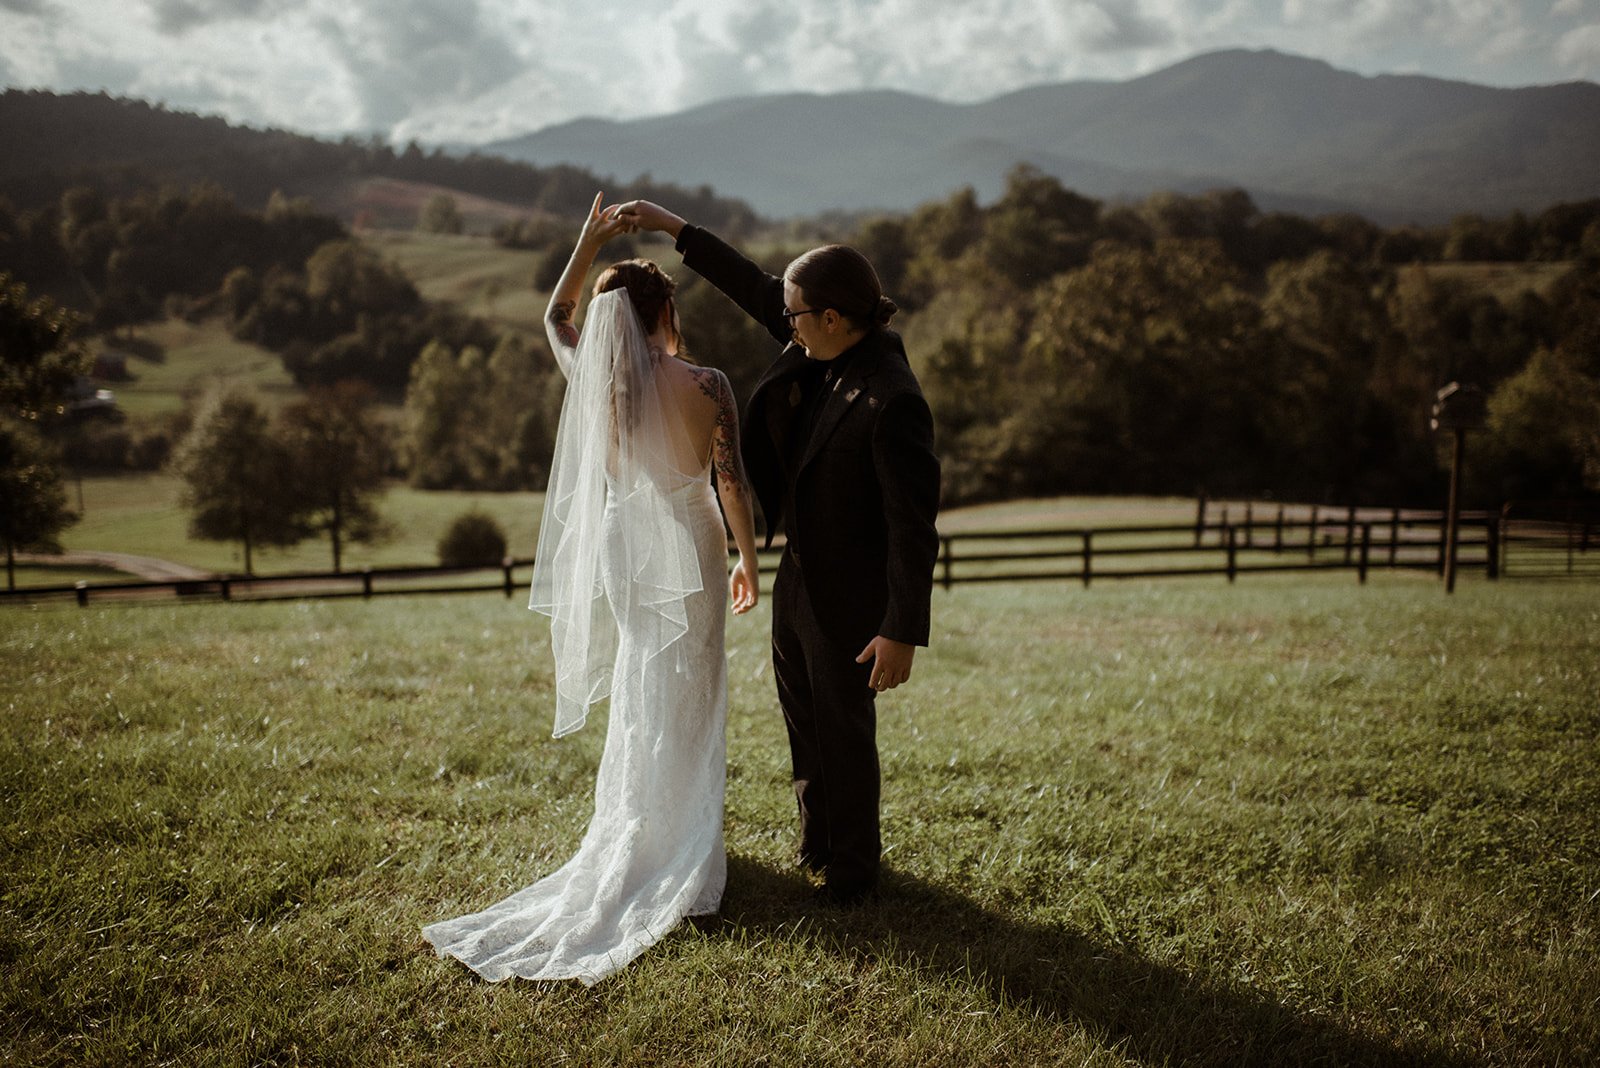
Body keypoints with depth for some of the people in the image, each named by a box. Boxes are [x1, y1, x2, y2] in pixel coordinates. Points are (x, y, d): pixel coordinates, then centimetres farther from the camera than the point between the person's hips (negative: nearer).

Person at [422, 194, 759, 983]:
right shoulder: (705, 384, -14)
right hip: (689, 551, -3)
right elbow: (732, 481, -11)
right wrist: (746, 558, 0)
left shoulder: (591, 377, -5)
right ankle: (678, 853, 16)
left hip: (623, 549, 3)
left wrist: (588, 244, 13)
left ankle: (634, 843, 27)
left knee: (641, 698, 18)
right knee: (686, 703, 8)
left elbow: (554, 317, 15)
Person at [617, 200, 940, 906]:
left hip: (849, 598, -9)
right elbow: (754, 288, 12)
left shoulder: (892, 402, -28)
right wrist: (674, 228, 14)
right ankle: (818, 840, 44)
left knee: (844, 731, 9)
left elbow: (914, 527, -27)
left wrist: (903, 632, -27)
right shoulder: (820, 355, -3)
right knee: (803, 720, 23)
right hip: (798, 576, 9)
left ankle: (853, 866, 31)